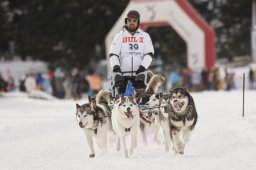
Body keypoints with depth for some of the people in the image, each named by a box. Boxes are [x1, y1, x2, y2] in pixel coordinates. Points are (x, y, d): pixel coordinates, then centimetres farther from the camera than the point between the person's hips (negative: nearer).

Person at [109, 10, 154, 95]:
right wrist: (116, 68, -14)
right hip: (122, 72, 0)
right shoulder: (119, 36, 8)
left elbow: (149, 54, 3)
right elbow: (113, 54, 1)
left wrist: (142, 68, -10)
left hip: (138, 73, 0)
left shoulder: (145, 36, 10)